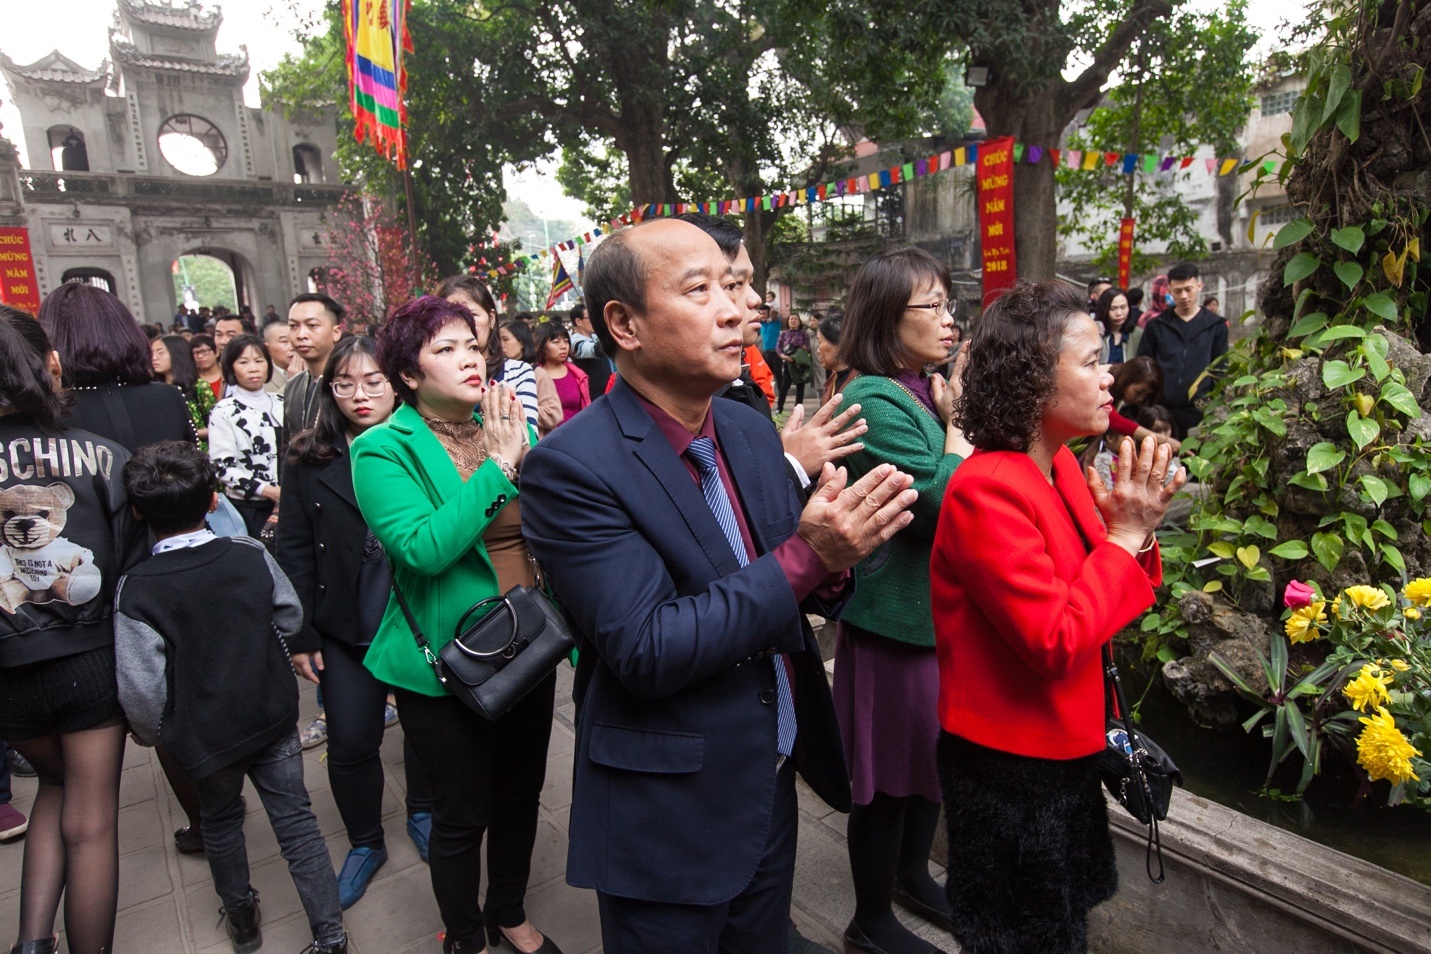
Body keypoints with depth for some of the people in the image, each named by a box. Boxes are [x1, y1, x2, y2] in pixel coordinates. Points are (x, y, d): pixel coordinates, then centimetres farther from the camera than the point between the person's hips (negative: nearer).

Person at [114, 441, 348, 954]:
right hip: (274, 717, 1)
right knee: (295, 819, 10)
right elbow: (291, 618, 2)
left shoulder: (135, 591, -18)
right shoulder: (252, 555, -12)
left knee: (221, 819, 24)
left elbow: (141, 687, -17)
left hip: (205, 735, -1)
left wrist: (151, 734, 3)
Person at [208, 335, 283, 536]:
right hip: (246, 507, -4)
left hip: (284, 504, 4)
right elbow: (222, 467, -9)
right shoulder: (223, 412, -5)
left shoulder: (281, 404, 8)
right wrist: (267, 490, -16)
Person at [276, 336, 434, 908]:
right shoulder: (311, 461, -2)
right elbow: (294, 551, 1)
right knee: (351, 743, 7)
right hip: (346, 630, 1)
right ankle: (365, 844, 32)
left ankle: (422, 813, 42)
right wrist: (302, 634, -1)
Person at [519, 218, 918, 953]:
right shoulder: (571, 467, -21)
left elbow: (785, 590, 4)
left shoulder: (752, 430, 0)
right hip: (667, 821, -6)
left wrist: (833, 561, -18)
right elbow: (645, 652, -25)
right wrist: (805, 555, -29)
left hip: (773, 788, 6)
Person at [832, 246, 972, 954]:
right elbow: (937, 503, -25)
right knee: (888, 771, 7)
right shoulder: (876, 401, -20)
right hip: (896, 616, -9)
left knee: (931, 750, 23)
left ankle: (911, 872, 47)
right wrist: (956, 424, -13)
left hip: (935, 605, 9)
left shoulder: (920, 392, 7)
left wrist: (952, 411, -3)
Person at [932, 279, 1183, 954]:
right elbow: (1057, 643, -27)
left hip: (1063, 745, 9)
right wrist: (1123, 534, -21)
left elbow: (1101, 602, 8)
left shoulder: (1060, 464, 1)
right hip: (1009, 764, -8)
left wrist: (1137, 528, -9)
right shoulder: (987, 489, -26)